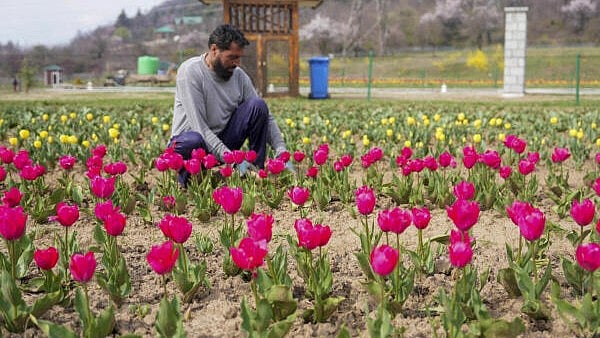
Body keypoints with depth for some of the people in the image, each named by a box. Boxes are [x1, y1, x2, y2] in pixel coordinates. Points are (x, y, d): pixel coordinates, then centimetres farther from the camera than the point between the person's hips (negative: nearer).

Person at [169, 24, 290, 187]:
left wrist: (281, 151, -15)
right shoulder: (190, 71, -18)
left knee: (258, 105, -14)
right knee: (192, 141, -42)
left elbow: (264, 116, 0)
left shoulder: (239, 75, -1)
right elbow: (199, 126, -25)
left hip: (223, 141, 5)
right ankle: (187, 177, -9)